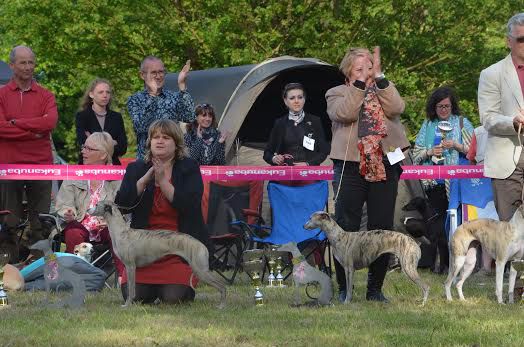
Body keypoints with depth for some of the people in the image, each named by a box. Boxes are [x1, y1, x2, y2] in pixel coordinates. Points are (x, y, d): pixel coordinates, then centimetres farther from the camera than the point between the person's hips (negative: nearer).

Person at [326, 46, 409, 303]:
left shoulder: (385, 91, 17)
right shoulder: (337, 94, 10)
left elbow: (396, 108, -6)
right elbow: (345, 113, -12)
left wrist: (378, 77, -9)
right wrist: (360, 83, -13)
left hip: (384, 168, 2)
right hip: (350, 169, -2)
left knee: (382, 229, 2)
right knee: (346, 228, -4)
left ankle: (375, 288, 11)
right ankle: (344, 289, 3)